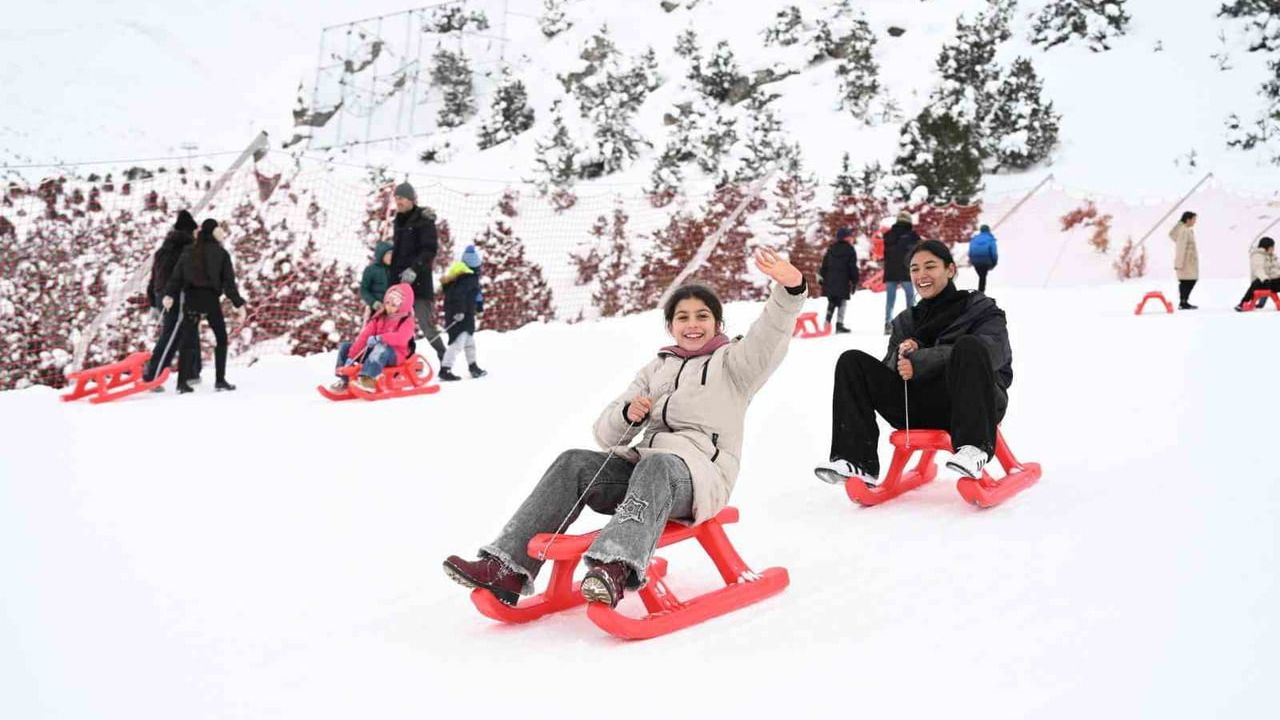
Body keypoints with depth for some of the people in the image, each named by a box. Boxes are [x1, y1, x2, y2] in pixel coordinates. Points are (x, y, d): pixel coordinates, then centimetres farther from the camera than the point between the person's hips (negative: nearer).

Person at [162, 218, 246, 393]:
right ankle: (220, 380, 5)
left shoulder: (189, 252, 9)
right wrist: (238, 303, -2)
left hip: (191, 298, 3)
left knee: (188, 339, 6)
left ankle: (182, 381, 1)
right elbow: (228, 281, -4)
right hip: (211, 299, -3)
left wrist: (170, 294, -2)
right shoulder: (221, 253, -1)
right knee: (221, 338, 10)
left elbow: (177, 275, 0)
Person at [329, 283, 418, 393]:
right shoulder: (379, 317, 7)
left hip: (394, 355, -7)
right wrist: (351, 356, -11)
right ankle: (344, 380, -4)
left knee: (381, 348, -41)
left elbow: (401, 338, -30)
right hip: (374, 351, 7)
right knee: (345, 347, 0)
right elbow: (364, 335, -3)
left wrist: (379, 338, -39)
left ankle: (368, 379, -52)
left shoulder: (407, 321, -9)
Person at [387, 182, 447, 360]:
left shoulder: (424, 221, -6)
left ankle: (444, 358, 1)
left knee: (426, 324, -9)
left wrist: (414, 269, -24)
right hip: (398, 280, 8)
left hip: (418, 281, -8)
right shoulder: (398, 221, 18)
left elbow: (430, 250, -14)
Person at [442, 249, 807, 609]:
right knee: (573, 463, -20)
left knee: (656, 465, -38)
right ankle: (508, 569, -30)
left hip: (700, 475, -5)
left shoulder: (731, 362, 13)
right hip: (643, 465, 5)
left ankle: (615, 570, -62)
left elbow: (768, 339, -12)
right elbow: (605, 434, 18)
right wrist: (627, 414, -6)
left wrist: (789, 290, -32)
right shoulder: (656, 369, 26)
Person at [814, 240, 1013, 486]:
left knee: (969, 346, -32)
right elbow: (888, 367, 16)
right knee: (852, 362, -9)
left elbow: (992, 350, -12)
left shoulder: (981, 309, 10)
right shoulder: (907, 321, 26)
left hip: (971, 402, -4)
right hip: (919, 412, 4)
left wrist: (920, 363, -19)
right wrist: (903, 356, -10)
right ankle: (857, 461, -23)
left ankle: (973, 448, -40)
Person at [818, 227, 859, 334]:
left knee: (831, 303, 16)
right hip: (843, 282, -5)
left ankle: (827, 323, 8)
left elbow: (824, 264, 12)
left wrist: (821, 277, 19)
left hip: (829, 281, 5)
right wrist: (854, 282, 1)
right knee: (842, 303, 0)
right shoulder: (850, 250, -5)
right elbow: (853, 268, -5)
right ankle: (839, 324, -8)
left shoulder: (831, 249, 11)